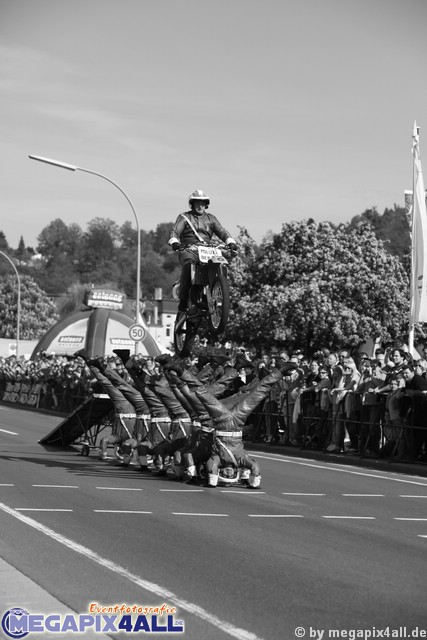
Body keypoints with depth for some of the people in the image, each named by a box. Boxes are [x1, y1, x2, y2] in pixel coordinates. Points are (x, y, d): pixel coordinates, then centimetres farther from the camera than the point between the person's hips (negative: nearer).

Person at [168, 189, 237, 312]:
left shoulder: (211, 218, 22)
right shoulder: (184, 217, 13)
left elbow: (221, 231, 9)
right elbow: (175, 231, -2)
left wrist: (230, 242, -11)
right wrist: (174, 242, -25)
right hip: (188, 249, -4)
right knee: (188, 263, -36)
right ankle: (183, 300, -33)